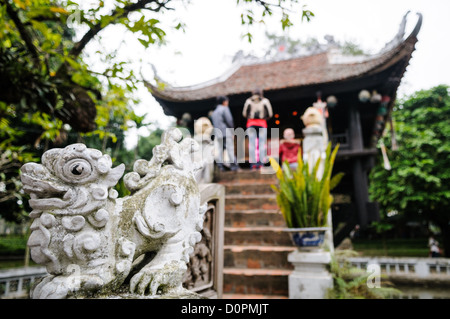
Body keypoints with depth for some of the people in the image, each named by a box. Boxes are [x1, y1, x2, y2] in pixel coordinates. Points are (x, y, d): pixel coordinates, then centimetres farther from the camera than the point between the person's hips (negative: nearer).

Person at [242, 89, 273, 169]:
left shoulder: (248, 101, 10)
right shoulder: (265, 101, 8)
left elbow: (244, 114, 7)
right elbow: (270, 114, 5)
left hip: (251, 123, 1)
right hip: (262, 124, -1)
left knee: (252, 143, -2)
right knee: (262, 143, -2)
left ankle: (253, 163, -8)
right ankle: (261, 162, -10)